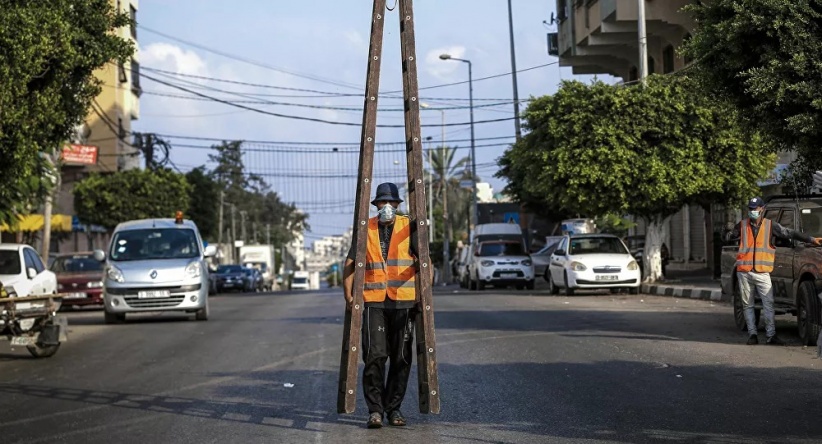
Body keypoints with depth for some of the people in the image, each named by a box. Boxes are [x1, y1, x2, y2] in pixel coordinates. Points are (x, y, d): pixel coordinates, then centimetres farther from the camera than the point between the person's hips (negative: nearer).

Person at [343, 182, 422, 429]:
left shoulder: (408, 227, 3)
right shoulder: (366, 229, 6)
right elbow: (351, 262, 6)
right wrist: (348, 294, -6)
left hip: (404, 302, 0)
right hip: (374, 302, 0)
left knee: (401, 358, 5)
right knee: (374, 355, -9)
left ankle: (394, 408, 16)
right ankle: (375, 410, -4)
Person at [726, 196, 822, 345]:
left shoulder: (770, 225, 5)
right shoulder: (742, 225, 8)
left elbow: (789, 233, 4)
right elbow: (729, 238, 22)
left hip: (762, 273, -1)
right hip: (744, 272, 2)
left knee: (768, 304, -9)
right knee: (748, 305, 5)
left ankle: (771, 335, -7)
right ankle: (752, 334, 11)